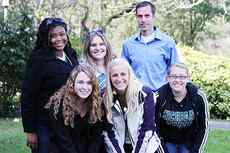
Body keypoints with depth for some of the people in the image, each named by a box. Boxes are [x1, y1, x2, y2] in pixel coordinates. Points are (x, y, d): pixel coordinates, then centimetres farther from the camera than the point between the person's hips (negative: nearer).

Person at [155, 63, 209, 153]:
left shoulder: (199, 97, -19)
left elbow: (204, 127, -7)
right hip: (167, 141, 0)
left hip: (189, 142, 0)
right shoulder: (159, 96, -21)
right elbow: (154, 124, -10)